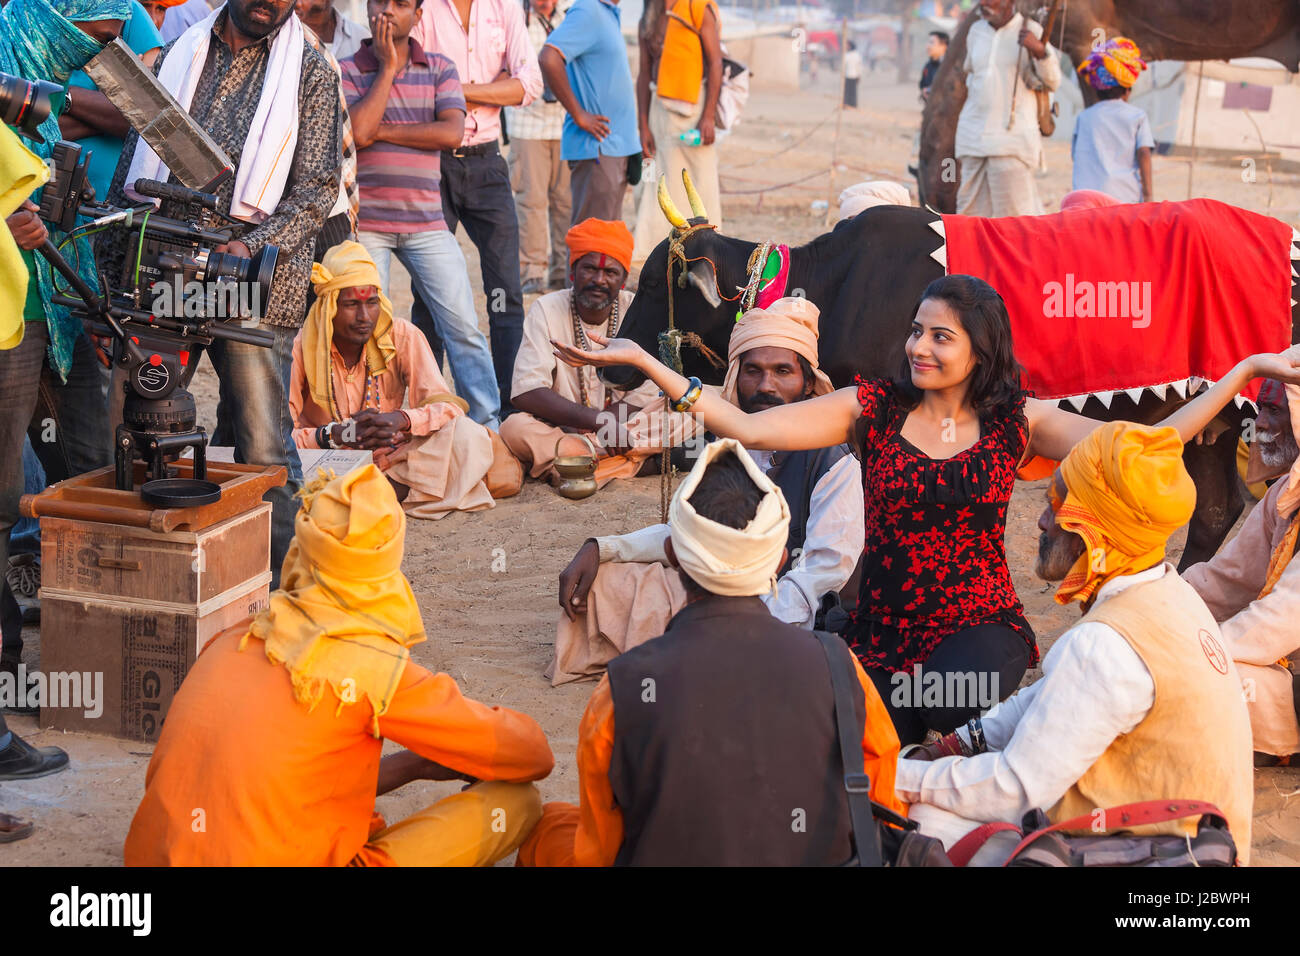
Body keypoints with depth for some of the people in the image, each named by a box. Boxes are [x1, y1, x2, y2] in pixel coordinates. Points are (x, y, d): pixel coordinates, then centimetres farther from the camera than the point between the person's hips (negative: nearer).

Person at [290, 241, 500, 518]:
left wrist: (401, 420, -31)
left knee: (468, 436, -23)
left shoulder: (402, 336, -7)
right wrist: (336, 434, -30)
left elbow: (447, 405, -11)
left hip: (389, 458, 2)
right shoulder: (302, 348, -11)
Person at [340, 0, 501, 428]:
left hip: (426, 222, 1)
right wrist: (387, 66, -9)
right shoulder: (347, 71, 2)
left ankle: (488, 425, 3)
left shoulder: (440, 69, 8)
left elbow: (452, 132, -8)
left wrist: (380, 131, -10)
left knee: (463, 325, -4)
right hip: (364, 222, -1)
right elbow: (357, 131, -15)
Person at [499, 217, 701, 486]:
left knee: (686, 416, -23)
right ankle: (635, 462, -32)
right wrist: (600, 421, -27)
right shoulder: (547, 310, -7)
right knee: (514, 428, -33)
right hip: (559, 429, -2)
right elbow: (526, 394, -18)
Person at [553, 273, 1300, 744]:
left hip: (981, 626, -1)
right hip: (885, 632, 2)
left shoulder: (1016, 423, -1)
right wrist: (639, 360, -18)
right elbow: (748, 428, -11)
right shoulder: (873, 407, -2)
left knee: (950, 706, -32)